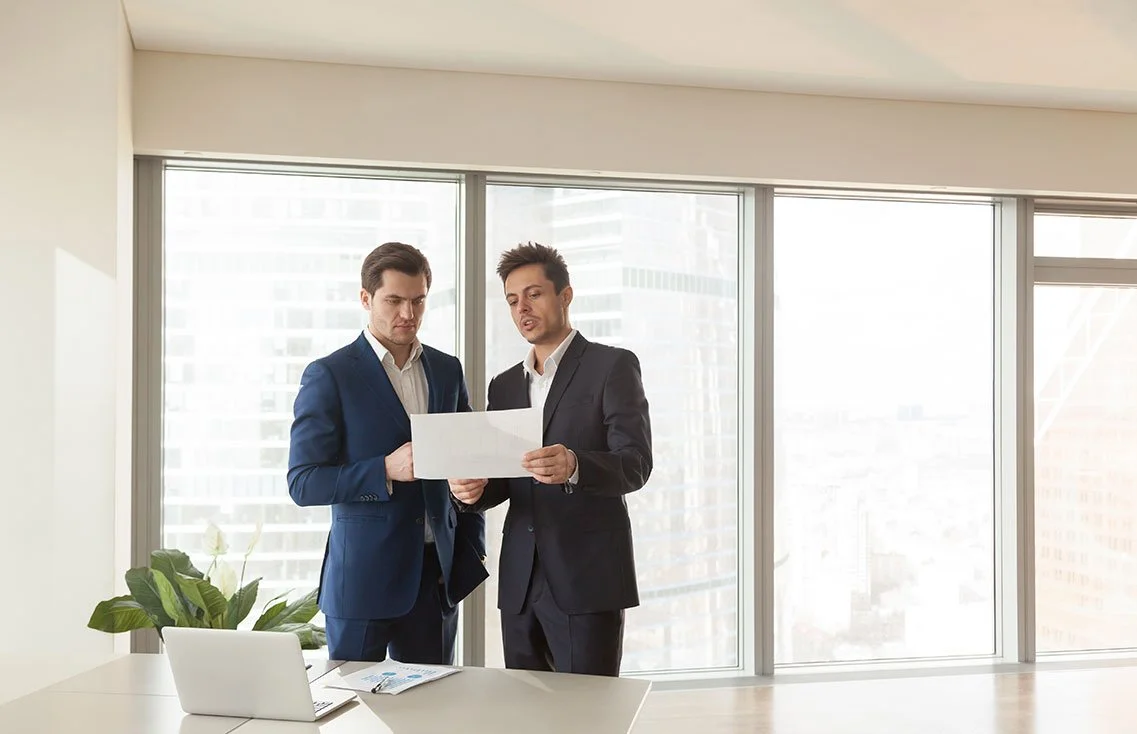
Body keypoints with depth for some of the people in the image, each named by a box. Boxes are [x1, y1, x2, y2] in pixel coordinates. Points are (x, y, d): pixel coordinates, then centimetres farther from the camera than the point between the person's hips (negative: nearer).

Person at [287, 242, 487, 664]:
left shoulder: (447, 371, 10)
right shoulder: (329, 376, -5)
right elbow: (303, 483, -8)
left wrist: (471, 555, 7)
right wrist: (386, 471, -20)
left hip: (437, 576, 4)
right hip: (362, 578, -4)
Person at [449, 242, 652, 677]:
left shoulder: (611, 366, -1)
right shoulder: (504, 385, 17)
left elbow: (636, 464, -11)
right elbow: (502, 479, 18)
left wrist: (574, 466, -30)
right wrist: (473, 490, -5)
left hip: (587, 579, -5)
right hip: (520, 581, 6)